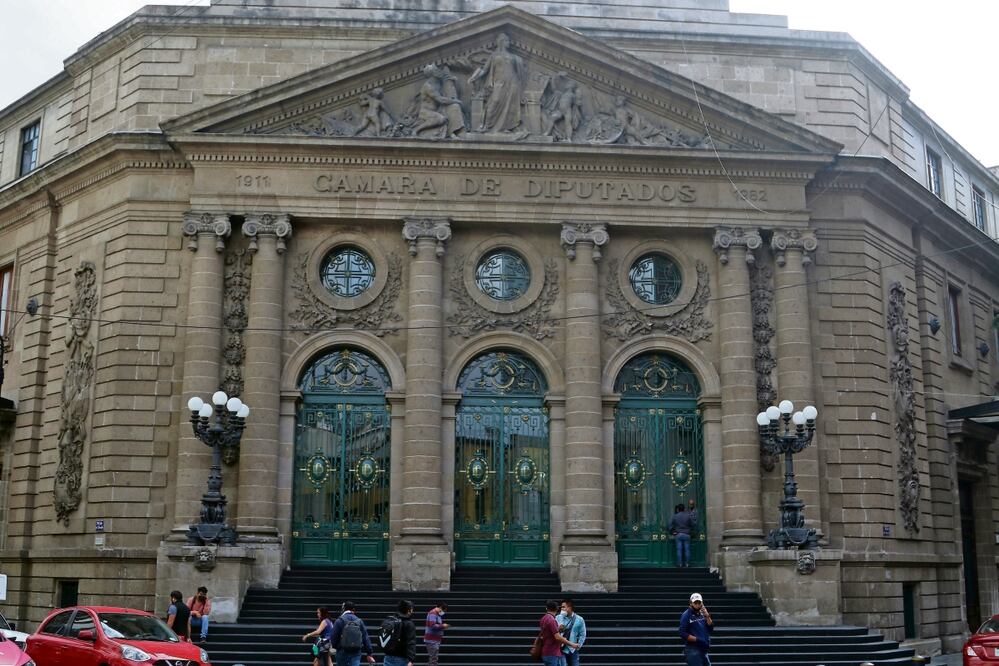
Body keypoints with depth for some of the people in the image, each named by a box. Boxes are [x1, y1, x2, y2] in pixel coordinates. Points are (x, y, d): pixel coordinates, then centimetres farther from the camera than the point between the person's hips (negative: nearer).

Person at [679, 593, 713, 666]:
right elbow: (683, 634, -14)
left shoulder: (703, 614, 12)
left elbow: (711, 629, 6)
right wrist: (697, 640, -20)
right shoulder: (686, 615, -9)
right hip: (693, 650, -7)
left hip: (704, 649, 8)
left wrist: (707, 616, -7)